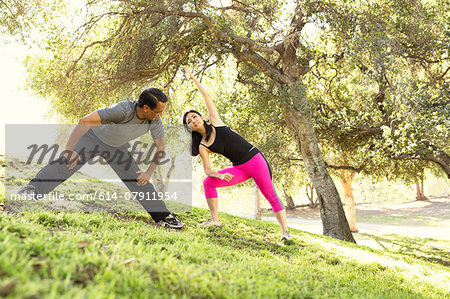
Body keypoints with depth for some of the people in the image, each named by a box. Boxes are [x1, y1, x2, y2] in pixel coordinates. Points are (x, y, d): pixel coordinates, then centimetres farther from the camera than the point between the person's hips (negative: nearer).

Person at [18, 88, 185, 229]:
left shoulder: (155, 120, -24)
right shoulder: (124, 110, -41)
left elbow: (160, 146, -7)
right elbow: (84, 122, -44)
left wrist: (149, 172, -9)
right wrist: (68, 150, -44)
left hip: (117, 147, 4)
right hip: (94, 138, -4)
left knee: (140, 180, 1)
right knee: (65, 164, -22)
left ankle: (164, 216, 9)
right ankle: (30, 190, -18)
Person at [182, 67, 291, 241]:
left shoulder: (215, 122, 0)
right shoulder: (202, 147, 2)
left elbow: (206, 96, 3)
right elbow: (207, 170, -3)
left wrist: (193, 79, 3)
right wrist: (220, 175, -22)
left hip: (255, 160, -2)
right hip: (239, 169, 3)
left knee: (271, 196, -7)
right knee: (208, 182, -12)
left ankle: (285, 230, -4)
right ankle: (215, 220, -4)